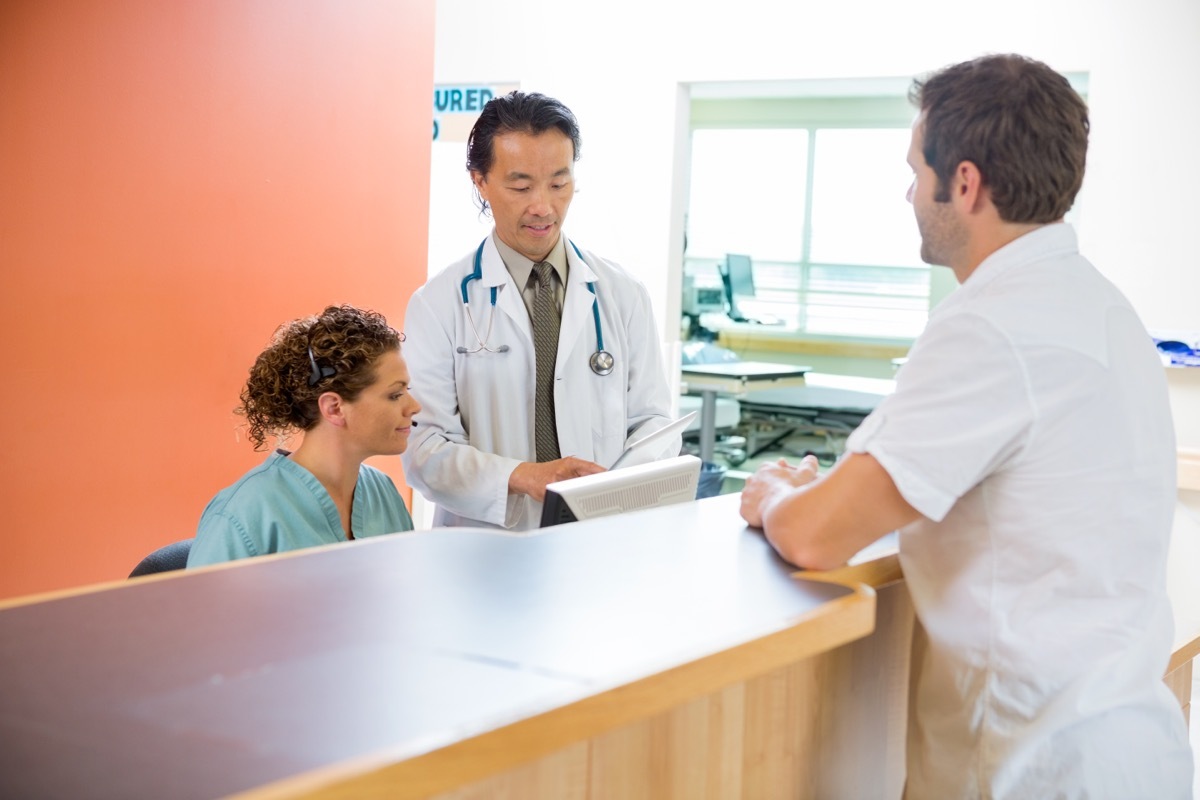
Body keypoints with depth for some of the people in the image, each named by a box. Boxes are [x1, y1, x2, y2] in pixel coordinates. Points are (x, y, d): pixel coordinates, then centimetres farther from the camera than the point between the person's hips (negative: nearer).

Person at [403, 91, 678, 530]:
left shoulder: (623, 295, 9)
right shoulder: (437, 304, 1)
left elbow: (653, 419, 11)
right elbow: (424, 447, -5)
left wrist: (631, 478, -11)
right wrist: (523, 477, -21)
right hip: (483, 549, -2)